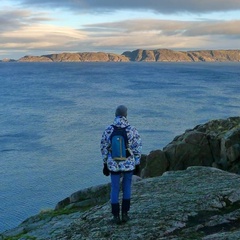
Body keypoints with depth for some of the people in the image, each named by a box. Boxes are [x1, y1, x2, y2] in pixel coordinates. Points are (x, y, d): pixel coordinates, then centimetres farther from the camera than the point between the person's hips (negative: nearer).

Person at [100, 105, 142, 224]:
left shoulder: (108, 130, -7)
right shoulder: (132, 130, -11)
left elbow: (104, 149, 0)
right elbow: (137, 149, -5)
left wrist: (105, 165, 10)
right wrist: (137, 165, 6)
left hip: (114, 165, 1)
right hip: (129, 164, 0)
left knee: (115, 189, 14)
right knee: (126, 188, 18)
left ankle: (116, 216, 18)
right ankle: (124, 214, 20)